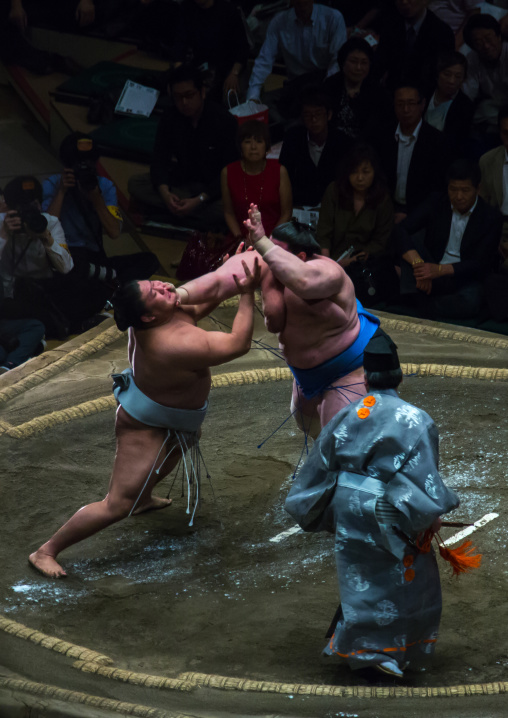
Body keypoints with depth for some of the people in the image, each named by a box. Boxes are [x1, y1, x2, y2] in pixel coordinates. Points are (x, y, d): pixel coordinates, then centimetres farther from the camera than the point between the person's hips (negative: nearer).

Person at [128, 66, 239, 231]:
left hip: (215, 187, -5)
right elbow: (160, 160, -6)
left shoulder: (224, 120, -17)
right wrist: (165, 193, -27)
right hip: (182, 183, 5)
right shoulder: (170, 119, -3)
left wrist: (198, 200, -31)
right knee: (135, 184, -18)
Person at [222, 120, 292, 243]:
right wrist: (239, 238, -5)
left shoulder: (279, 171, -2)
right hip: (243, 237, 2)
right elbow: (229, 212, 9)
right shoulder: (228, 172, 1)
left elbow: (286, 213, 3)